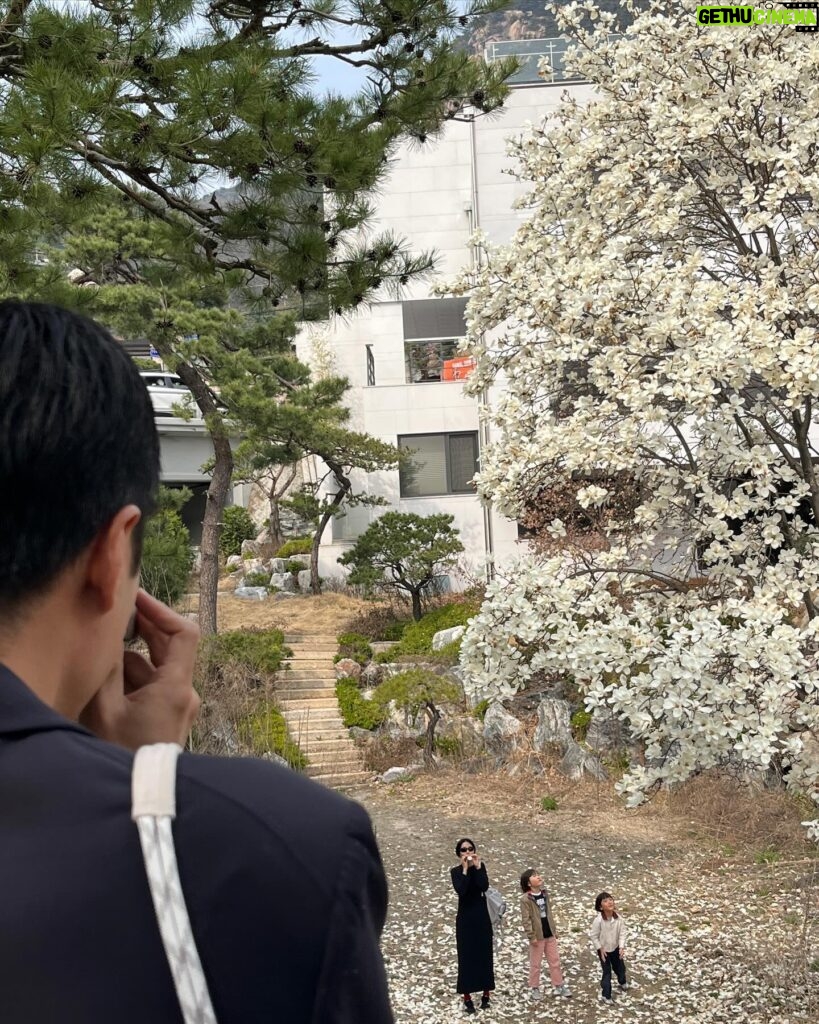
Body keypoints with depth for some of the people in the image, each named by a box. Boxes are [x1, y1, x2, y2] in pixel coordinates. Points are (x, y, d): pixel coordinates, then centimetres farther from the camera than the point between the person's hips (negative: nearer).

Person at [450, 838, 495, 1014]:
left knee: (485, 954, 6)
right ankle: (467, 997, 3)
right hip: (465, 917, -2)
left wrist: (477, 866, -18)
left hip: (481, 916, 2)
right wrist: (465, 869, -22)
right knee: (466, 955, -1)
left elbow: (484, 887, -15)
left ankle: (485, 993, 16)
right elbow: (460, 890, -22)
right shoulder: (456, 871, -5)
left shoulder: (480, 866, 1)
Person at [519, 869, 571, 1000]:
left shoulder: (545, 894, 4)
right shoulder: (526, 899, -17)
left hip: (549, 934, 6)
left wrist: (554, 930, 15)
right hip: (538, 936, -6)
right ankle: (534, 988, 19)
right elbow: (526, 920, -17)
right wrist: (531, 936, -20)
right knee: (535, 964, 6)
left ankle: (559, 986, 24)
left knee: (555, 961, 13)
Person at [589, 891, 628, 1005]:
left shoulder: (618, 917, -18)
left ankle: (622, 982, 55)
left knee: (620, 967, 24)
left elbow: (622, 933, -9)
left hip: (615, 948, 4)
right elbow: (593, 935, -19)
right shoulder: (598, 920, -30)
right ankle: (605, 995, 15)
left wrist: (622, 947, -15)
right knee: (607, 972, 1)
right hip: (603, 949, -4)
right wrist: (600, 949, -16)